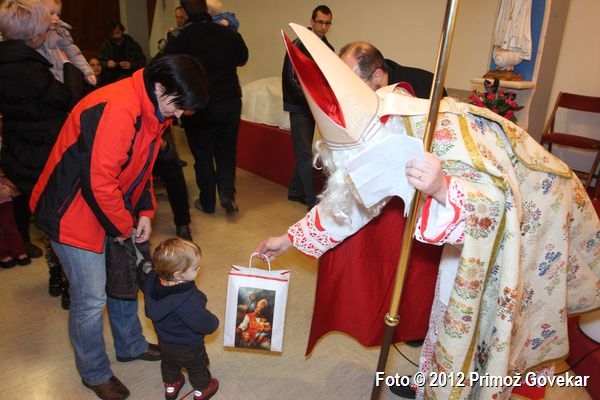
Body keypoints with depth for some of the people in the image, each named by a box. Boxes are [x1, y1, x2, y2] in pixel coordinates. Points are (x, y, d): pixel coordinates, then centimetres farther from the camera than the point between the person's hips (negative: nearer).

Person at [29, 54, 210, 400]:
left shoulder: (153, 110, 3)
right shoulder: (116, 109, -30)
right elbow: (99, 181, -30)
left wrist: (144, 213, 1)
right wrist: (123, 227, -15)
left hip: (112, 211, 9)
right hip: (73, 213, -9)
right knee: (91, 300, 3)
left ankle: (131, 345, 42)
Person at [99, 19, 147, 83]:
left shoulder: (133, 44, 9)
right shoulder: (105, 46, 13)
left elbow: (143, 61, 7)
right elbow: (100, 63, 16)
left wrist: (131, 65, -11)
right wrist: (106, 64, -8)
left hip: (132, 76, -1)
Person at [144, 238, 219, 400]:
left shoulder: (153, 280, -25)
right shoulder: (188, 300, -45)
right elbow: (205, 324, -34)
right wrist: (214, 322, -14)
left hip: (164, 340, 6)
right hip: (188, 346, -6)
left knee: (169, 362, 35)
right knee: (198, 366, 26)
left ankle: (170, 386, 60)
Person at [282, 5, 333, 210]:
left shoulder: (328, 48, 10)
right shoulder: (299, 44, -11)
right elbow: (291, 79, -17)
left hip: (313, 106, 7)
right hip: (299, 106, -7)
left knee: (304, 152, 12)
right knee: (305, 153, -6)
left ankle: (295, 191, 24)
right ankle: (312, 200, 0)